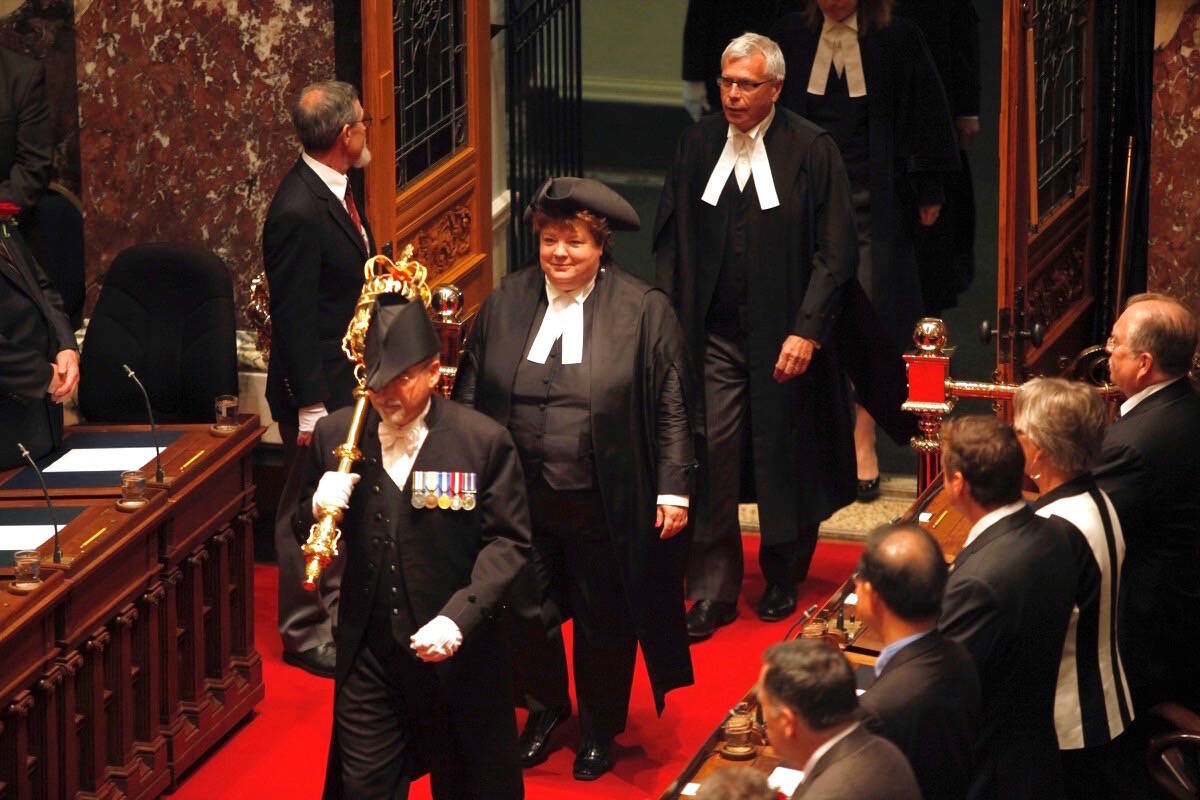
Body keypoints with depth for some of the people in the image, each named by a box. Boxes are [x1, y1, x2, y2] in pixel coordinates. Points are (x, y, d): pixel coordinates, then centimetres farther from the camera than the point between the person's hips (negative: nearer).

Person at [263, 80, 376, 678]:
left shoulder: (336, 189, 4)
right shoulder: (299, 212, -25)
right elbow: (293, 318, -22)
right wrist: (311, 406, -20)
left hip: (353, 378, 9)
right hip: (321, 387, -9)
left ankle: (341, 610, 35)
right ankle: (307, 634, 16)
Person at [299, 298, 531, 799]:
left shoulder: (483, 441, -10)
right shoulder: (335, 435, 0)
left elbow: (507, 542, -9)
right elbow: (306, 529, 11)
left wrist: (459, 617, -22)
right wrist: (319, 509, -14)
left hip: (457, 652, -2)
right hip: (367, 651, 2)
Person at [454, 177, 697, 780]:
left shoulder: (644, 311, -7)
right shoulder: (505, 303, 2)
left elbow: (672, 409, -6)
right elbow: (470, 395, 9)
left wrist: (673, 489, -9)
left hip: (604, 508, -3)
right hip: (521, 502, 3)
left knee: (604, 622, 11)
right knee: (527, 615, 14)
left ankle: (599, 728, 33)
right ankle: (545, 707, 41)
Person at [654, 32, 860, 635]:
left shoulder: (811, 150, -9)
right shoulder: (697, 144, 1)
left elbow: (835, 250, -8)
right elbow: (671, 239, 8)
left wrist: (807, 330, -14)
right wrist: (668, 321, 2)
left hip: (786, 336, -2)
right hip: (712, 335, 2)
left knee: (785, 460, 10)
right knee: (710, 457, -2)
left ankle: (782, 578, 30)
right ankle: (713, 591, 8)